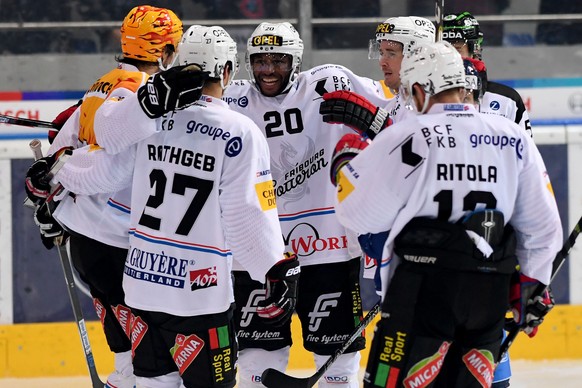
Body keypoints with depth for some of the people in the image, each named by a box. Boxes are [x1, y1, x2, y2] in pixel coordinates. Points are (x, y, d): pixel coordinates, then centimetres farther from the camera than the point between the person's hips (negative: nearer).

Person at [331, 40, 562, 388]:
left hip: (424, 289, -5)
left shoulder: (407, 138, -7)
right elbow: (542, 225, 11)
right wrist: (531, 286, 22)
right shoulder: (513, 139, 8)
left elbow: (362, 215, -2)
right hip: (490, 294, 5)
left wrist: (348, 162, 15)